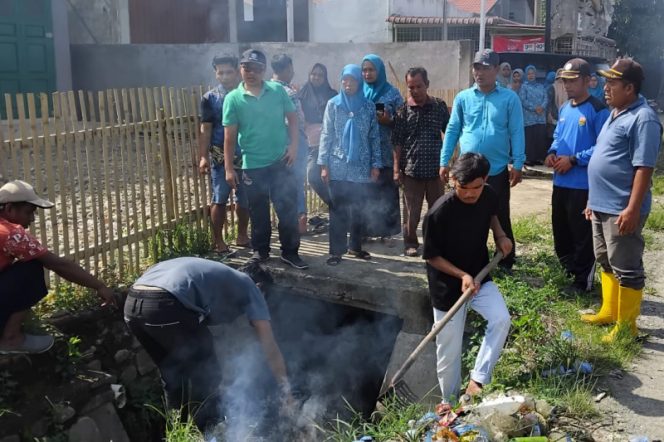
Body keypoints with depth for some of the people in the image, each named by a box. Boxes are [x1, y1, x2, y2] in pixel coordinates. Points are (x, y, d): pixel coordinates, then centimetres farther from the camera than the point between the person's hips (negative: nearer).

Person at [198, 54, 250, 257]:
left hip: (245, 155, 2)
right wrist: (203, 157, -9)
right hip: (220, 156, -2)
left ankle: (242, 236, 27)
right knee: (219, 199, 1)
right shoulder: (210, 98, 0)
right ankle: (218, 242, 9)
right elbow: (205, 129, -1)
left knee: (244, 198, 11)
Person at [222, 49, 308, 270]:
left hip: (281, 162, 1)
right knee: (258, 212, 11)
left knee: (288, 209, 4)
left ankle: (290, 252, 17)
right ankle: (260, 250, 28)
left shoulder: (277, 90, 0)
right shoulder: (233, 99, -3)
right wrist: (229, 168, -3)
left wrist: (294, 145, -5)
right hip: (253, 166, 0)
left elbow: (292, 117, 7)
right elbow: (229, 136, -2)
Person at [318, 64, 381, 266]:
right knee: (338, 209, 2)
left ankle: (355, 246, 22)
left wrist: (375, 164, 1)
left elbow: (374, 137, 6)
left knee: (358, 209, 8)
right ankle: (336, 250, 8)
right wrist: (323, 164, -6)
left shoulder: (368, 106, 4)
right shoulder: (333, 104, 2)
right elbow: (326, 135, 0)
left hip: (361, 167, 1)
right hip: (338, 166, -1)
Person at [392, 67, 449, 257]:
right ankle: (410, 243, 19)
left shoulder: (440, 106, 1)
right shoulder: (403, 110, -2)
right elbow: (397, 142, -1)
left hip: (435, 168, 1)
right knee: (412, 211, 5)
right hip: (411, 169, -1)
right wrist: (397, 169, -4)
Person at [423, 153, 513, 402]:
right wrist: (461, 275, -26)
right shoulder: (439, 213, -26)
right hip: (448, 285, -4)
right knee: (449, 351, 5)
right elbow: (431, 256, -15)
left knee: (501, 319, -20)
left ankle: (477, 381, -7)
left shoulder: (489, 196, -10)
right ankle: (450, 404, 26)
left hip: (479, 278, 4)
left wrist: (500, 235, -4)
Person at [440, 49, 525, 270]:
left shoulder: (510, 98, -4)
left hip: (498, 171, -2)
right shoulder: (463, 98, 1)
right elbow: (452, 130, 5)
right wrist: (444, 161, 1)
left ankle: (506, 263, 23)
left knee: (501, 219, 9)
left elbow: (516, 133, -4)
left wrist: (517, 164, -9)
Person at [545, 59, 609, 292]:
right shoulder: (564, 109, 12)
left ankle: (583, 282, 13)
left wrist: (574, 160, -20)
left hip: (583, 184, -8)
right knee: (560, 231, 17)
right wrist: (552, 153, 1)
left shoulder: (598, 110, -12)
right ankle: (569, 270, 34)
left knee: (582, 235, 1)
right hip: (560, 182, 8)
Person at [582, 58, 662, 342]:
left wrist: (633, 209, -24)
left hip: (621, 210, -10)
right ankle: (609, 311, 34)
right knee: (606, 263, 20)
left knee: (626, 270, 1)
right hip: (602, 205, 10)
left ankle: (626, 326, 11)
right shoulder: (615, 114, 14)